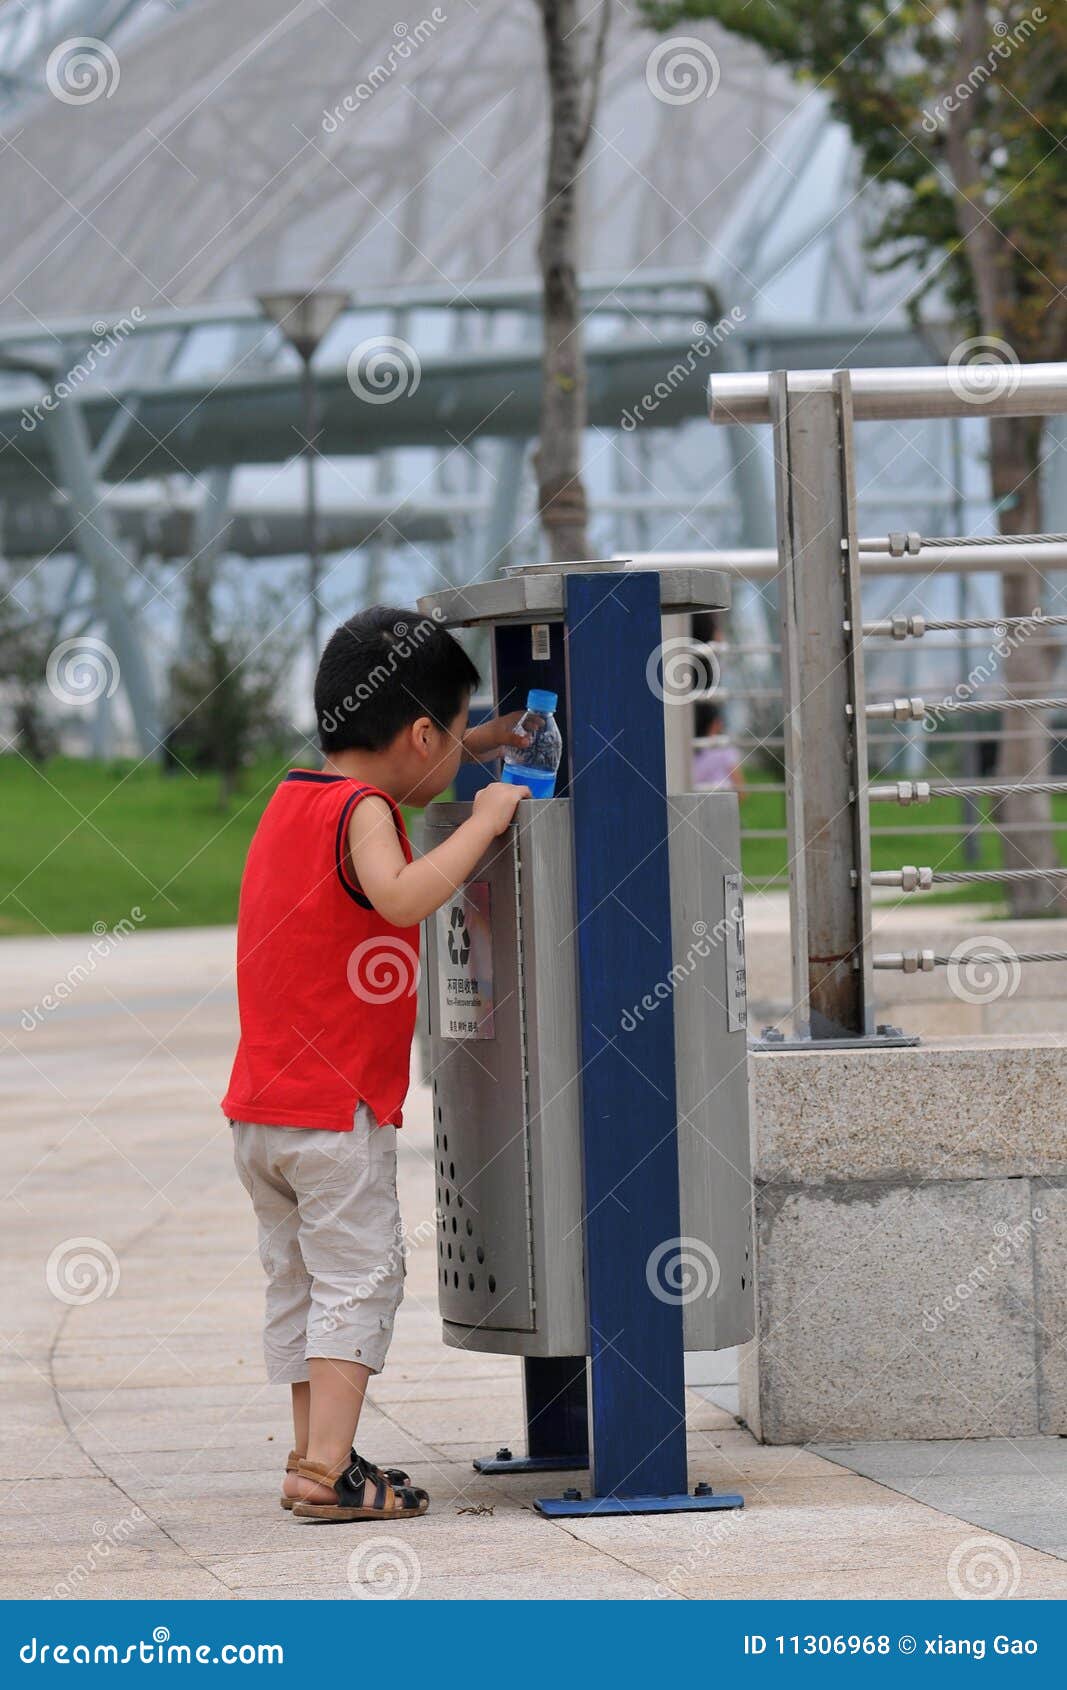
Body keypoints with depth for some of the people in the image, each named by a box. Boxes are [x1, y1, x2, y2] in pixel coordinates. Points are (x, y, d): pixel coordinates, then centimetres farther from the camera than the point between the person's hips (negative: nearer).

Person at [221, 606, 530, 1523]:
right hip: (337, 1104, -9)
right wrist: (485, 818, -25)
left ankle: (311, 1457, 18)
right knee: (359, 1277, -5)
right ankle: (329, 1469, -11)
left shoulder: (294, 794, 13)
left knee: (297, 1279, 14)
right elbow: (404, 896, -36)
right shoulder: (362, 812, -15)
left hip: (258, 1105, 9)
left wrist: (475, 746, 33)